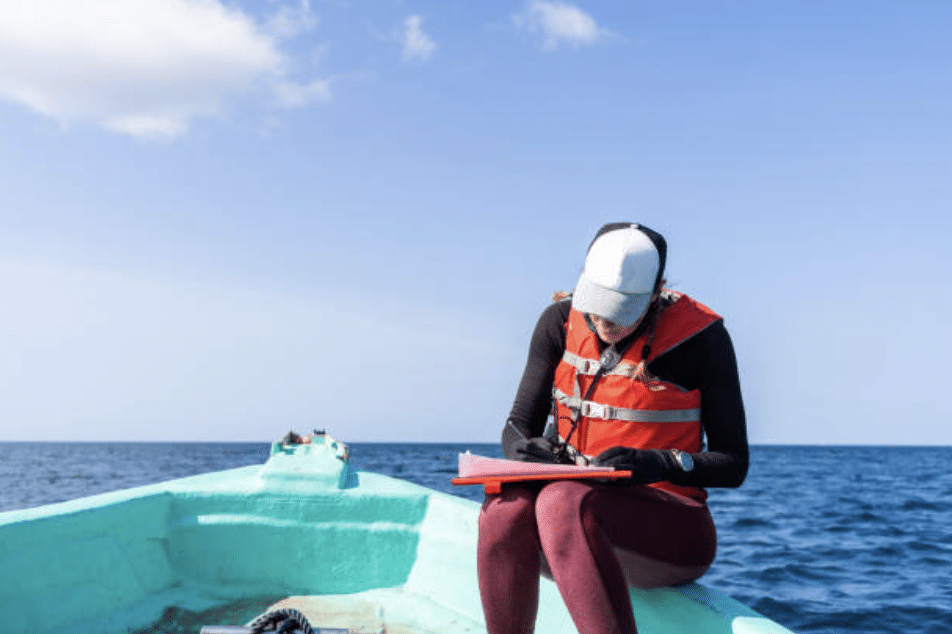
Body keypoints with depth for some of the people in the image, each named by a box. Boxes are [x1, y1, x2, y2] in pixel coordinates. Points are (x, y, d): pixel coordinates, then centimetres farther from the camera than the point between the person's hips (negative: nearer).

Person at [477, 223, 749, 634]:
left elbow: (734, 464, -5)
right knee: (506, 506, -31)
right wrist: (525, 450, -18)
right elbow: (518, 426, 7)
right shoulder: (561, 323, 3)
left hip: (669, 527, -3)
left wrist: (660, 464, -24)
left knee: (562, 500, -36)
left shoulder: (699, 336, -7)